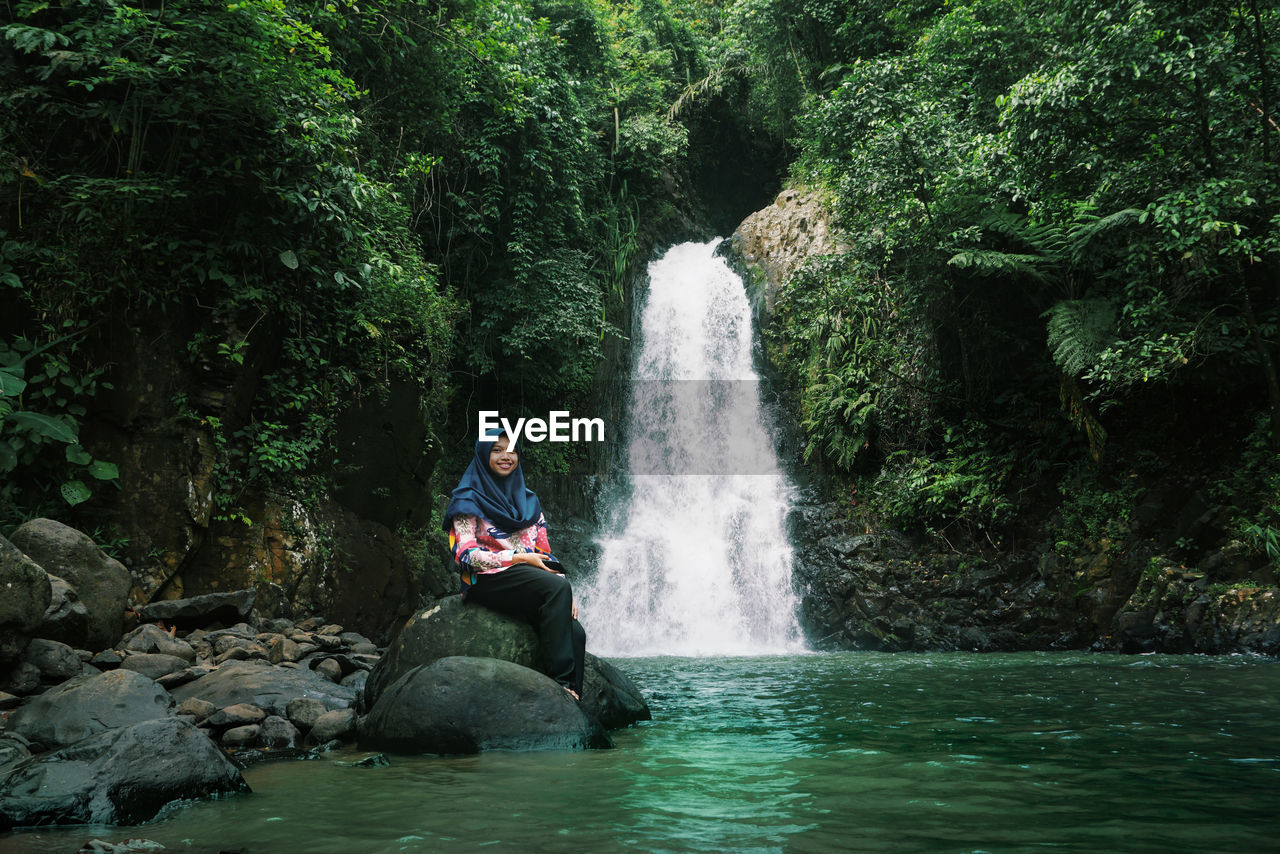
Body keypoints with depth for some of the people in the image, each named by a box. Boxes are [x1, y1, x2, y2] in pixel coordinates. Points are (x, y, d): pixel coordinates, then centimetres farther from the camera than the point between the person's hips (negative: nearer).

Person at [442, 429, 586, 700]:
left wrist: (565, 592, 1)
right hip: (487, 581, -5)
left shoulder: (528, 500, 24)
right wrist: (520, 558, -13)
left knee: (575, 632, -24)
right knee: (556, 587, -33)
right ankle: (561, 681, -34)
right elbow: (465, 555, -5)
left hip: (534, 581, 5)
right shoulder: (469, 500, 7)